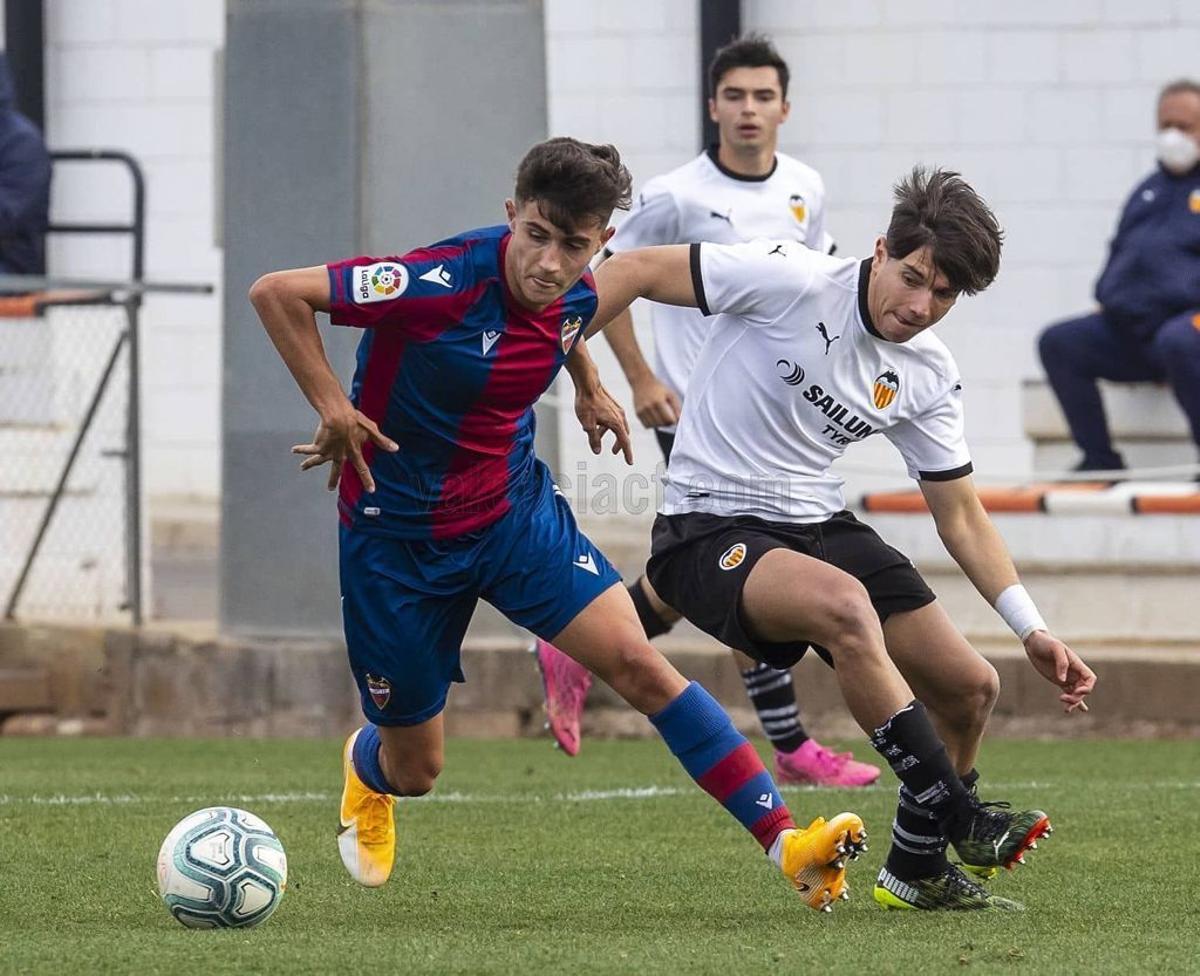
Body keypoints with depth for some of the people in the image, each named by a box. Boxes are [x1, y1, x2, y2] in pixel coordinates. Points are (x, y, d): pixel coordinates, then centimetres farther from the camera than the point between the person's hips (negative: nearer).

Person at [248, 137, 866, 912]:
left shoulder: (578, 296, -7)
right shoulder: (443, 284, -28)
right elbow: (277, 293, -24)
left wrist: (589, 384, 14)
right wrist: (332, 407, -24)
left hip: (516, 508, 4)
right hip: (397, 533, -4)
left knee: (636, 660, -16)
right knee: (415, 771, 9)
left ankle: (786, 842, -18)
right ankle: (366, 771, 50)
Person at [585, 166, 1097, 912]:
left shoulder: (930, 376, 2)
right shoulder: (790, 282, -18)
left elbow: (961, 515, 9)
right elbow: (635, 272, -14)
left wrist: (1033, 631, 0)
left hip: (817, 524, 7)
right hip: (710, 532, -7)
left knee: (971, 687, 0)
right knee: (844, 604, -37)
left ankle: (917, 870, 24)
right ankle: (961, 821, -27)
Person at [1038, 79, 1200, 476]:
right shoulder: (1147, 191, 27)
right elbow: (1118, 253, 31)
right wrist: (1107, 299, 13)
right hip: (1128, 328, 7)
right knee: (1058, 342, -13)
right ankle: (1099, 458, -13)